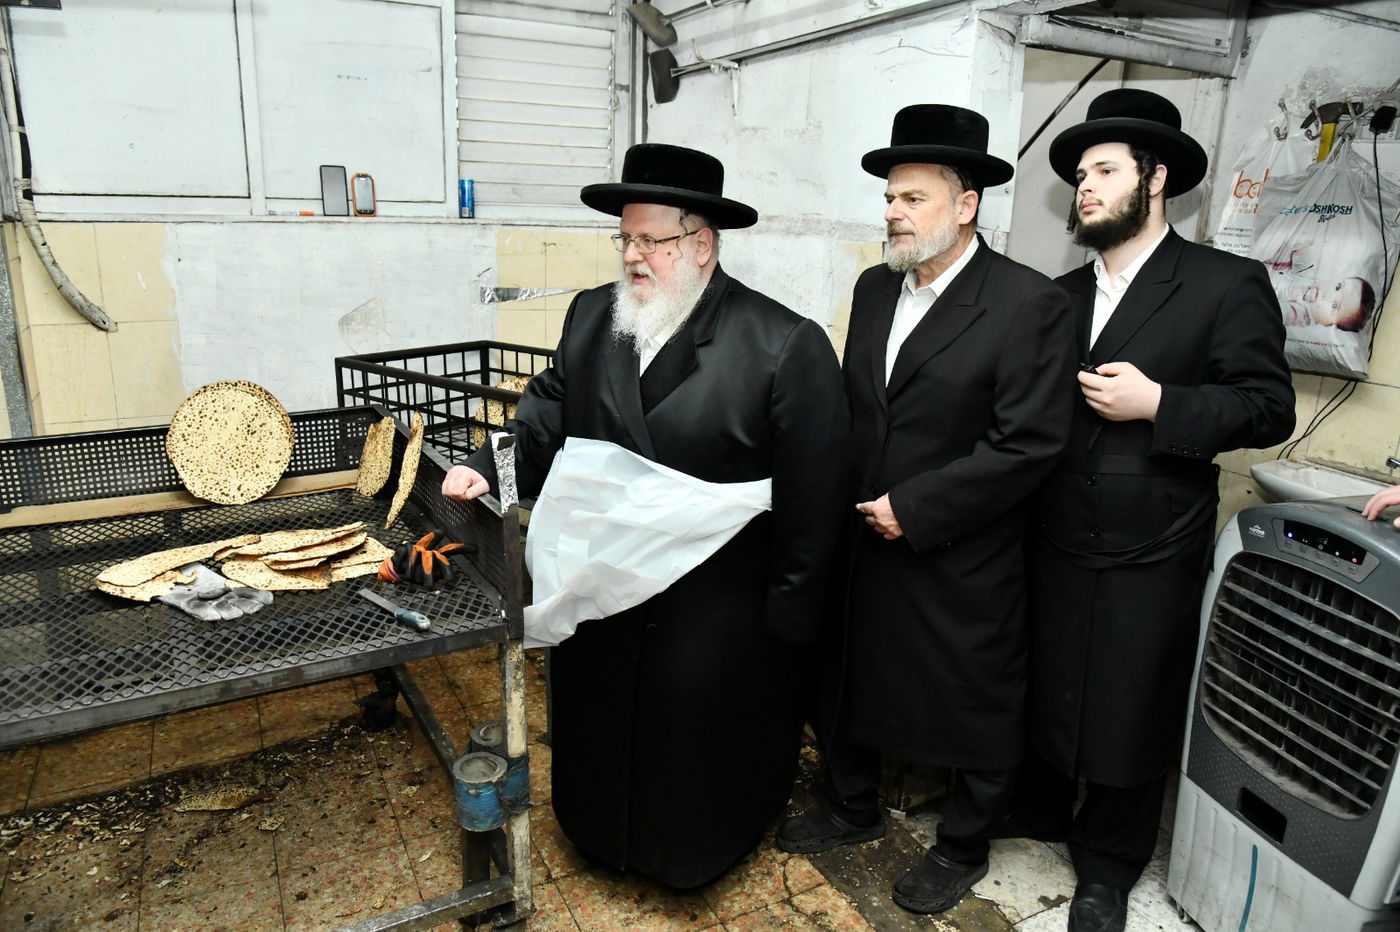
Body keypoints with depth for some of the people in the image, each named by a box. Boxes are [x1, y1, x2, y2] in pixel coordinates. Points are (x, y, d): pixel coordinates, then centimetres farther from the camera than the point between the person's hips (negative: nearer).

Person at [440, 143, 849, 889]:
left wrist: (788, 614, -12)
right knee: (600, 728, 24)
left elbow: (811, 492, -14)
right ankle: (605, 835, 52)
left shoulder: (786, 345, -16)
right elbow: (548, 413, 7)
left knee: (700, 748, 15)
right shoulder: (590, 316, 2)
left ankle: (698, 855, 46)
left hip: (717, 615, -5)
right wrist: (488, 466, -12)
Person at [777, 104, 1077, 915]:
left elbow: (1029, 444, -20)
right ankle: (854, 808, 46)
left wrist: (912, 509, -19)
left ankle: (963, 848, 39)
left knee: (976, 710, 14)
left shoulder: (1030, 303, -15)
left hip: (962, 564, -6)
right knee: (849, 683, 21)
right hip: (863, 545, 7)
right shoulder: (875, 288, 5)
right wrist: (850, 497, 0)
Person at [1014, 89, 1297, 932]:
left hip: (1153, 553, -4)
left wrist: (1156, 404, -21)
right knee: (1046, 691, 18)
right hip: (1056, 543, 4)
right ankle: (1040, 809, 44)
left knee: (1130, 713, 10)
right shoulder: (1061, 295, 9)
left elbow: (1269, 409, -11)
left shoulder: (1228, 285, -6)